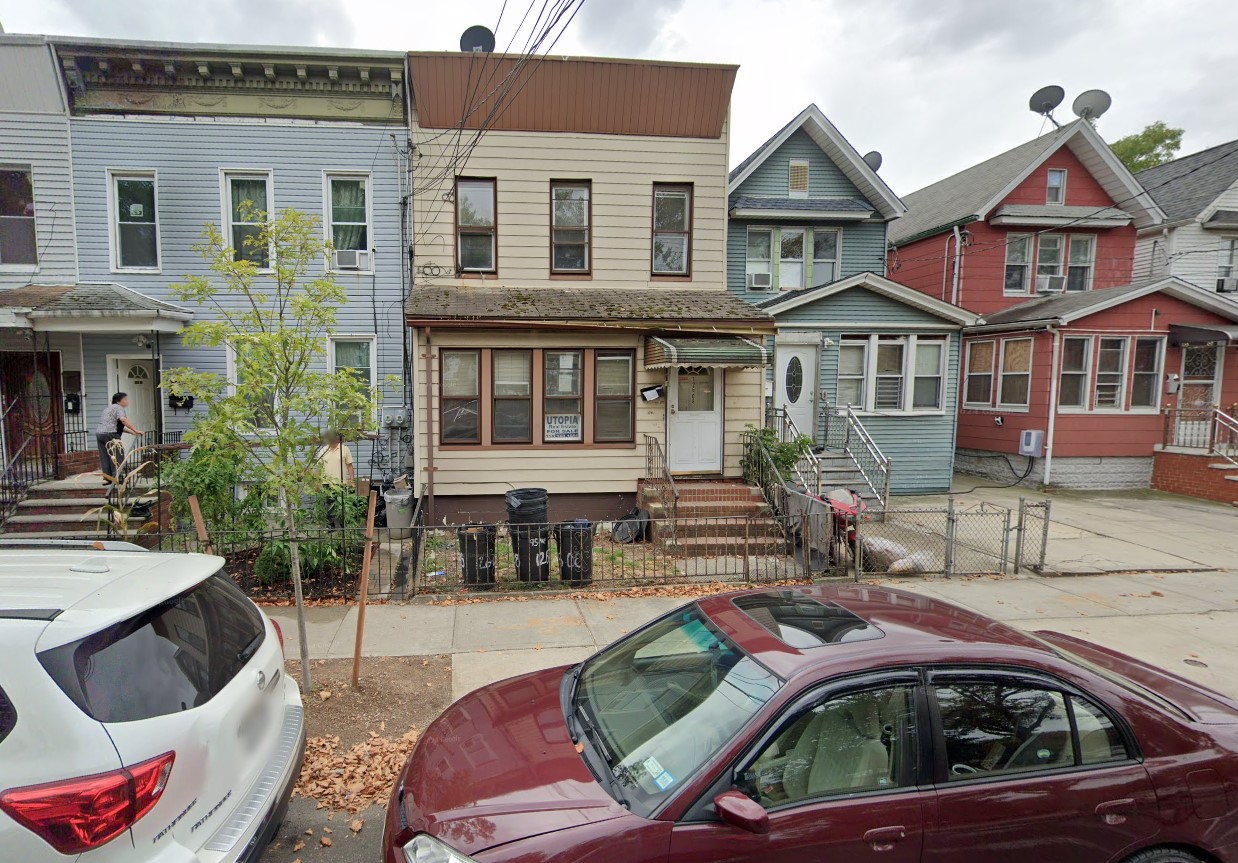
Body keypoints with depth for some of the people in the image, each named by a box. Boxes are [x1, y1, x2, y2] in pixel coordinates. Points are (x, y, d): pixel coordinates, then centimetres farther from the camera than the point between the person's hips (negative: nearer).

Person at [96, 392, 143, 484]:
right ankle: (116, 478, -7)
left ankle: (107, 478, 8)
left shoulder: (108, 408, 26)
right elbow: (123, 420, -21)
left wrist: (131, 431, 20)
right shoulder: (118, 407, -3)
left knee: (105, 457, 7)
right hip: (110, 434, -9)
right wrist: (136, 430, -21)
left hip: (99, 433, 9)